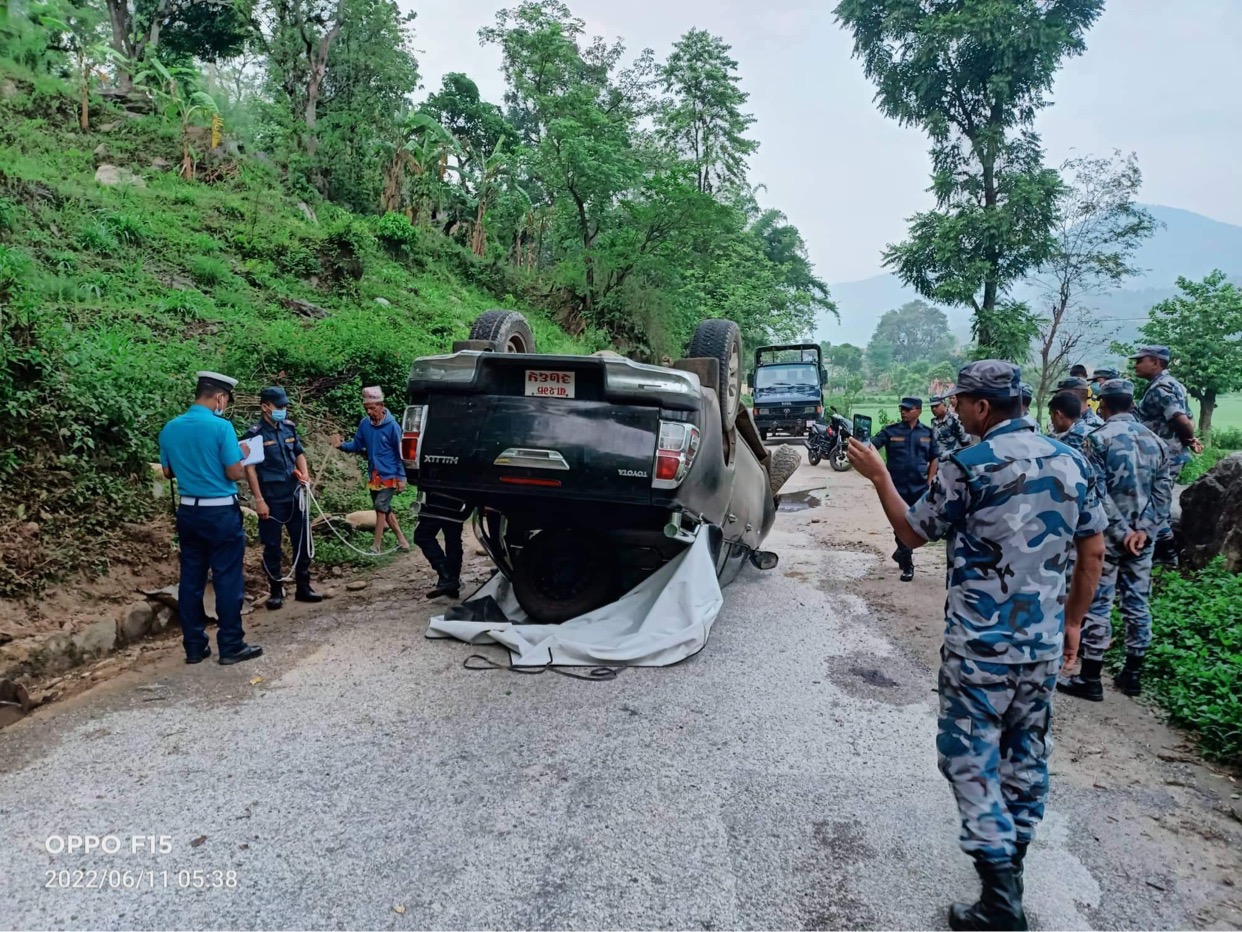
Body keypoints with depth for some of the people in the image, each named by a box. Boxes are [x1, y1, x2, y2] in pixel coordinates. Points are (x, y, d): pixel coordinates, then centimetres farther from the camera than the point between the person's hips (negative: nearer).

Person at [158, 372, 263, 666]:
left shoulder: (170, 428, 4)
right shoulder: (221, 427, -15)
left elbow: (168, 472, 13)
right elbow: (234, 474, -14)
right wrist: (242, 454, 5)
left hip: (188, 511, 6)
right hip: (221, 512, -6)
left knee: (191, 579, 10)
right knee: (227, 580, 2)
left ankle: (194, 647, 17)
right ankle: (231, 646, 8)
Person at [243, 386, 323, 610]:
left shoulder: (289, 427, 6)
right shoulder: (254, 434, -10)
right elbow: (250, 469, -11)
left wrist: (305, 475, -3)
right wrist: (259, 500, -14)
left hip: (294, 495, 5)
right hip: (271, 499, -5)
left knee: (302, 542, 9)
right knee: (272, 546, 4)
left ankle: (303, 588, 20)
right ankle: (275, 591, 16)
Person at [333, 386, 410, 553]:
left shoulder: (392, 426, -15)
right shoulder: (364, 424, 0)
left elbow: (399, 453, -11)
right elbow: (357, 445, 8)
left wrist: (401, 477, -10)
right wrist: (341, 445, -13)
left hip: (389, 475, -7)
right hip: (374, 475, 7)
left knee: (380, 507, -10)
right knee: (385, 509, 12)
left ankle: (376, 547, -3)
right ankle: (402, 541, 24)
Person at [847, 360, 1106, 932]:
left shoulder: (968, 466, -15)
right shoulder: (1069, 461, 4)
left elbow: (912, 533, -3)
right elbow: (1094, 552, 9)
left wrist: (879, 476, 9)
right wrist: (1072, 620, 19)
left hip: (980, 644, -6)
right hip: (1044, 643, 7)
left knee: (970, 760, 4)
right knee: (1027, 754, 19)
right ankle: (1011, 864, 35)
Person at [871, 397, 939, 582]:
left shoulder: (927, 433, 3)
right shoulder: (890, 431, -2)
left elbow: (934, 459, 9)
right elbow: (871, 445, -14)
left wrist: (929, 482, 0)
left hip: (919, 488, 1)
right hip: (897, 487, -1)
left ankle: (901, 552, 32)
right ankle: (907, 564, 19)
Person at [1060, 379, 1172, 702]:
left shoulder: (1099, 438, -10)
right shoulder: (1155, 440, 7)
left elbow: (1098, 493, -17)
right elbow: (1163, 492, 2)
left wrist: (1122, 532, -13)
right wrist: (1144, 529, -6)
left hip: (1108, 534, -5)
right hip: (1142, 535, 6)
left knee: (1097, 605, 0)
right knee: (1137, 603, 13)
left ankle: (1090, 679, 5)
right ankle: (1132, 675, 22)